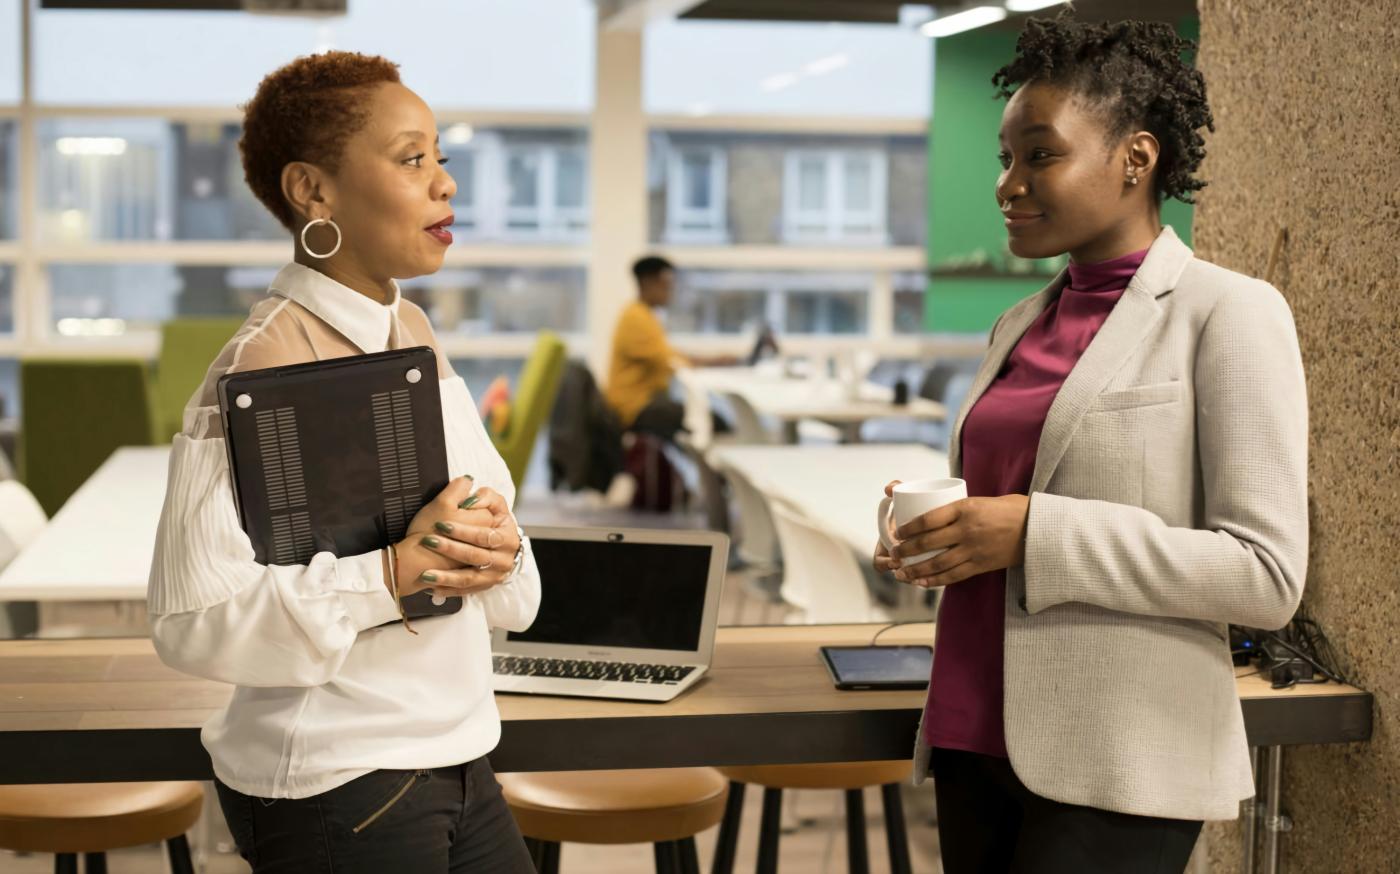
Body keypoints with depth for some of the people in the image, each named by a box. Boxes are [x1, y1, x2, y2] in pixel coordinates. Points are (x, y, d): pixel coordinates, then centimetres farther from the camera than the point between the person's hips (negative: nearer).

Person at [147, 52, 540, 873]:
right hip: (336, 787, -7)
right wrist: (390, 573, -29)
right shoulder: (264, 370, -19)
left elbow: (487, 493, 10)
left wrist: (491, 544, -12)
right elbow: (194, 617, -23)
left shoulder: (412, 331, 6)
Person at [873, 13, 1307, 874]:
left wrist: (1039, 535, -20)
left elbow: (1268, 574, -13)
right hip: (976, 736, 6)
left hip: (1117, 768, -6)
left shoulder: (1227, 312, -7)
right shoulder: (1021, 323, 12)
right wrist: (938, 529, 1)